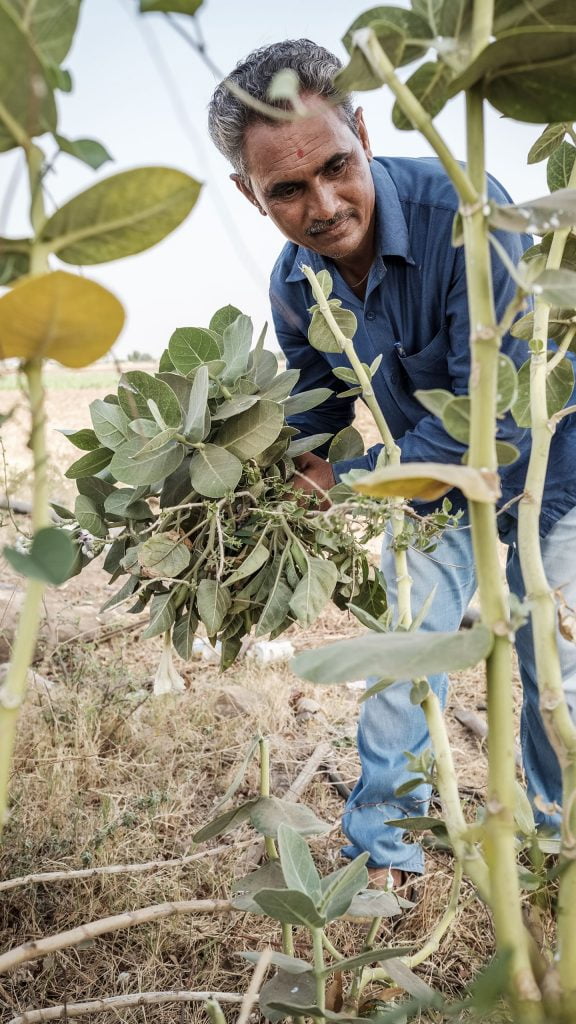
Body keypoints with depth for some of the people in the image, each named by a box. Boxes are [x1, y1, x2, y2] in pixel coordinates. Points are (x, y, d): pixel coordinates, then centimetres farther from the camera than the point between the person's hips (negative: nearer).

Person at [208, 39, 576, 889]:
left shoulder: (463, 211, -33)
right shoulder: (294, 288, -13)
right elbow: (319, 406, 6)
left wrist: (349, 481, -25)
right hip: (430, 481, 4)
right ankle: (380, 848, 25)